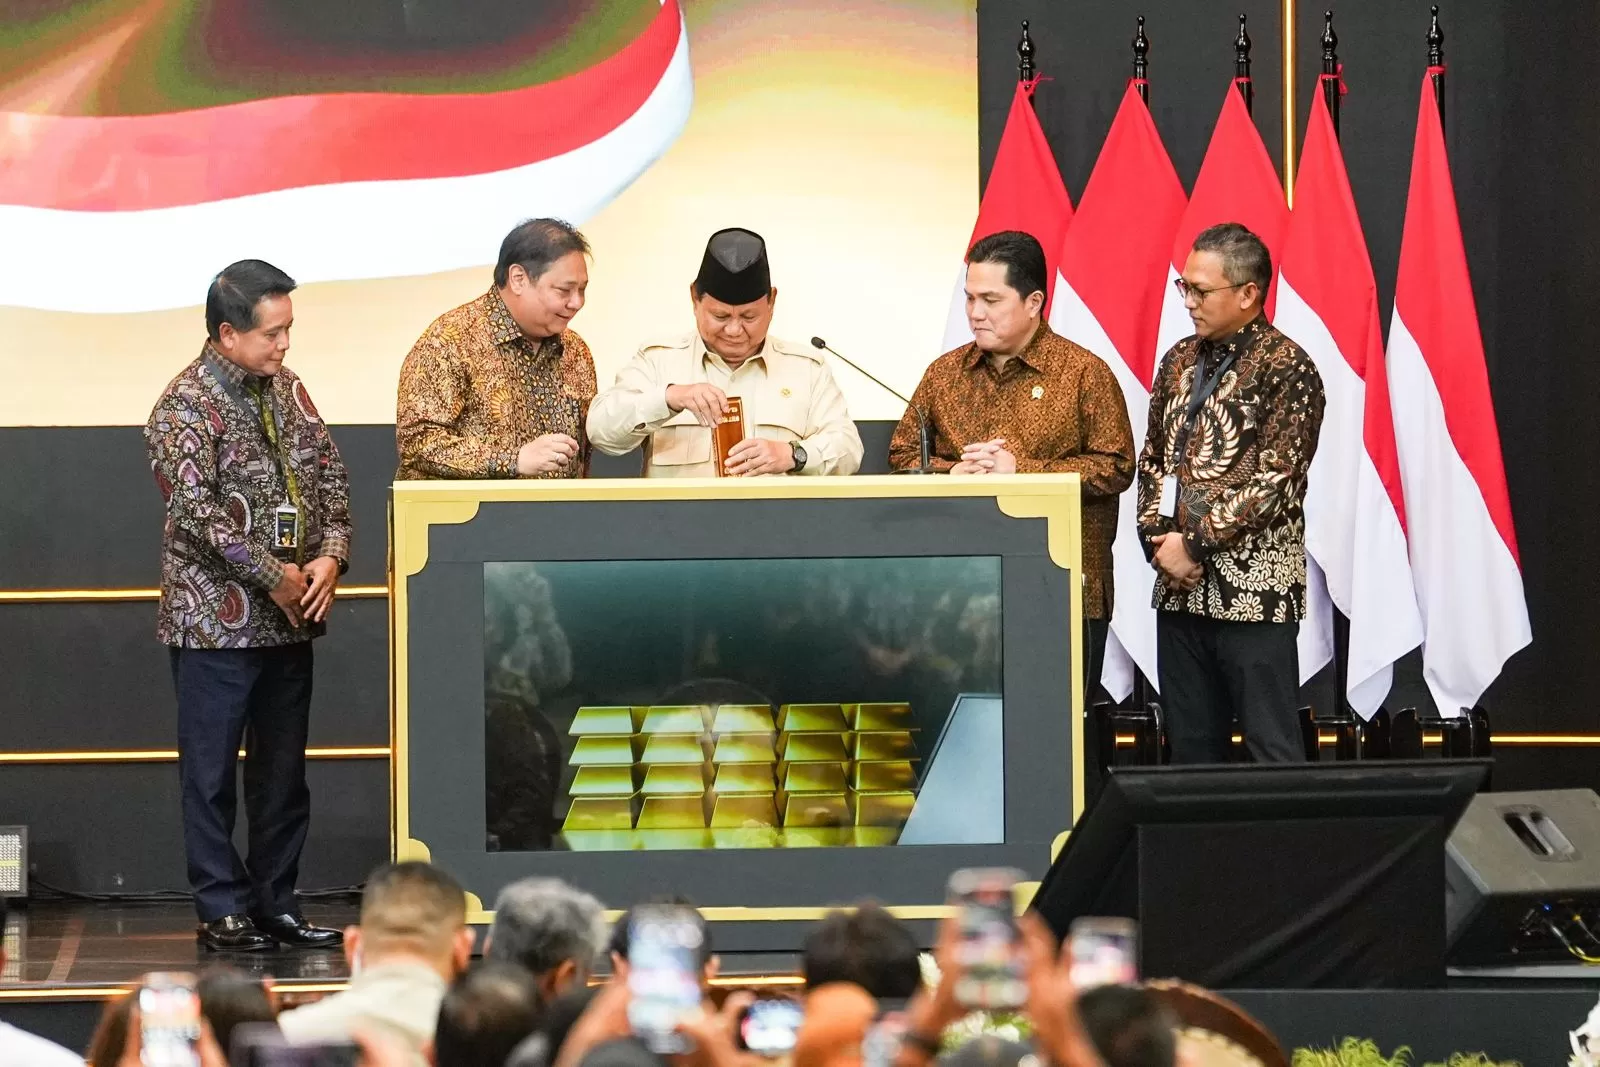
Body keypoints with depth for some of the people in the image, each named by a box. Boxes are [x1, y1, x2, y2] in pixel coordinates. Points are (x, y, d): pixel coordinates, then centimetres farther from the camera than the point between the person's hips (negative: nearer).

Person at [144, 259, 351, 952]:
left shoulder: (285, 390, 10)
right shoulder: (187, 408, -12)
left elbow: (330, 476, 11)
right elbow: (195, 509, -21)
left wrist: (330, 556, -6)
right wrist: (274, 575, -18)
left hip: (290, 618, 7)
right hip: (216, 620, -7)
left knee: (283, 771, 12)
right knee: (212, 773, 1)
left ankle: (275, 906, 19)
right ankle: (223, 913, 6)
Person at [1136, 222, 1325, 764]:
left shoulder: (1285, 368, -8)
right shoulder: (1180, 361, 13)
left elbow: (1275, 480, -15)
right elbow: (1152, 460, 17)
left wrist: (1196, 544, -14)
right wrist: (1158, 537, 0)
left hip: (1254, 591, -7)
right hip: (1180, 589, 7)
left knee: (1271, 749, -5)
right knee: (1192, 748, 9)